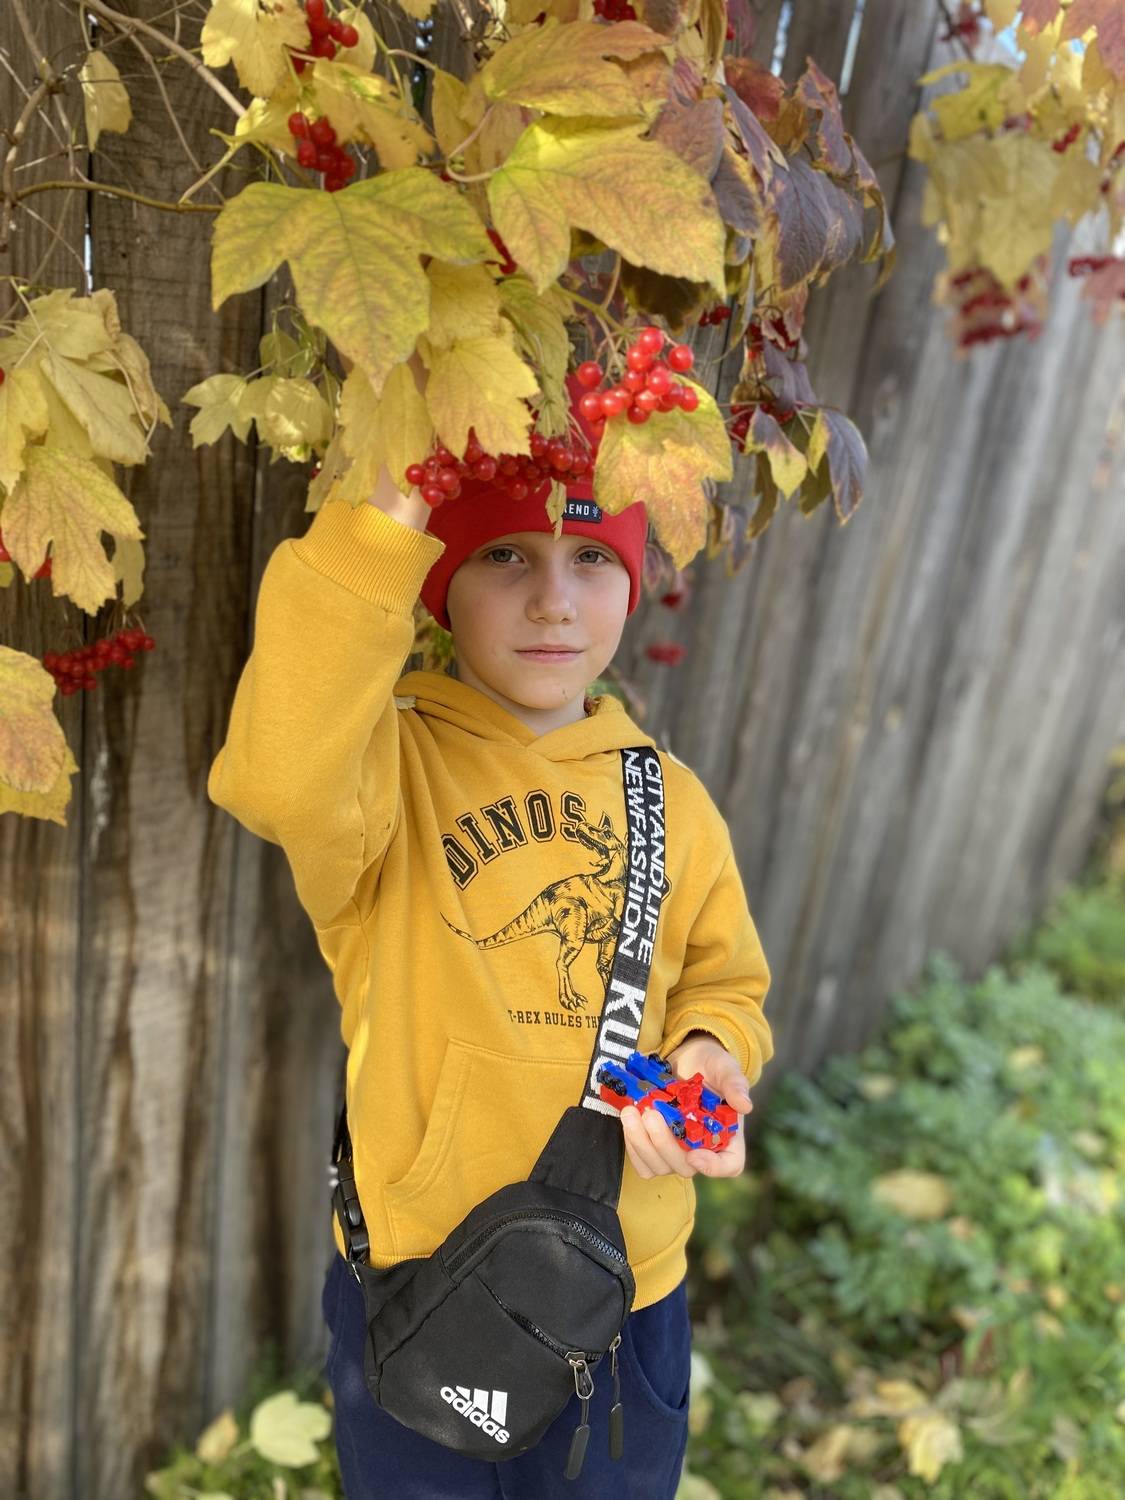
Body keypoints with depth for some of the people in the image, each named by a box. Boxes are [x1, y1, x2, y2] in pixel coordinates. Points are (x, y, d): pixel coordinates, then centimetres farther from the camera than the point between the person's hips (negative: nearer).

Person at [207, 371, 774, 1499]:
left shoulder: (666, 796, -2)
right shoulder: (390, 758, -15)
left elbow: (724, 984, 7)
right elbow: (279, 779, -39)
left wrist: (706, 1057, -14)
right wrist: (384, 518, -40)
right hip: (413, 1283, -3)